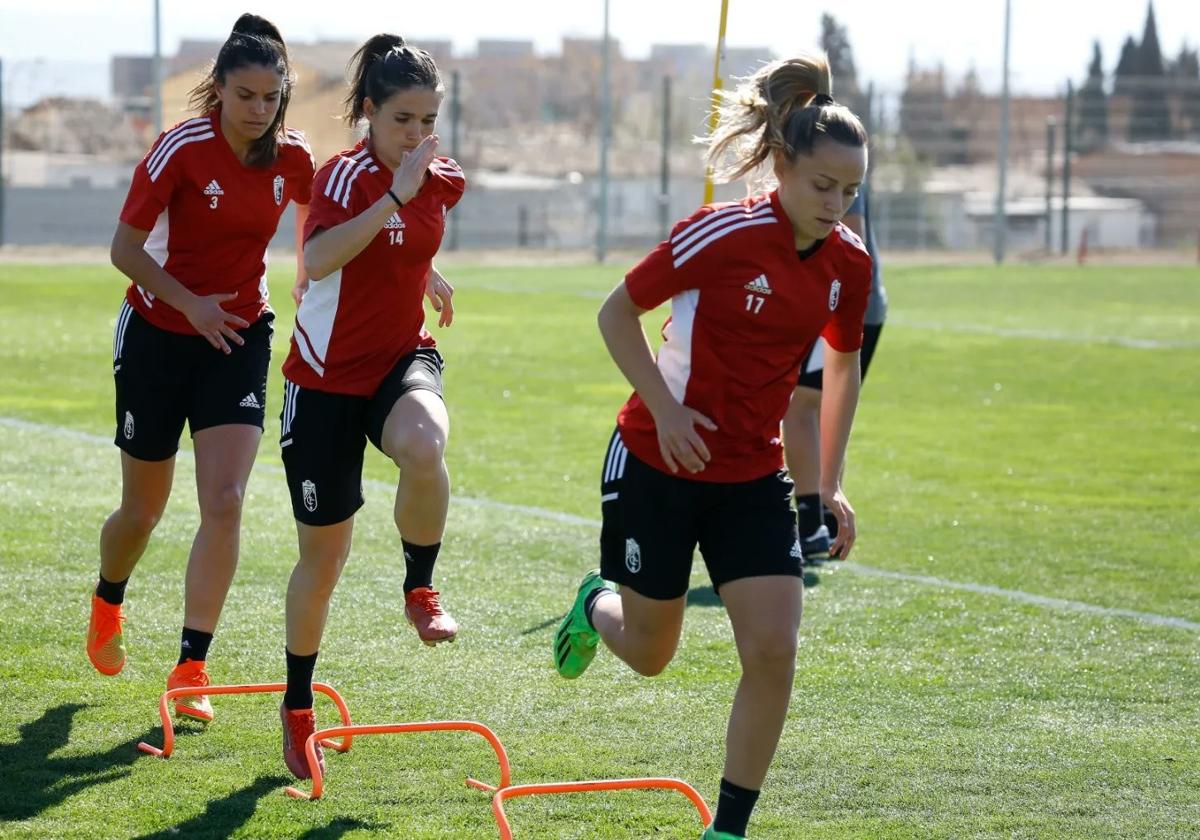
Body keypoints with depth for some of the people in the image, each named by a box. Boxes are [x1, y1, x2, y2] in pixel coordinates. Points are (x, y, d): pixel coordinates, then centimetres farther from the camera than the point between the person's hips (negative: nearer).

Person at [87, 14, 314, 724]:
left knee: (225, 502, -14)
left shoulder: (292, 157, -5)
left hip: (240, 339, 2)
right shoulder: (182, 149, -17)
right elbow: (126, 249, -14)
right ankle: (107, 604, 43)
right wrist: (190, 304, -24)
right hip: (158, 337, -2)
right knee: (144, 509, 10)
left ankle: (192, 667, -9)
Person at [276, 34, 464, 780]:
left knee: (423, 444, -36)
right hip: (327, 379, -3)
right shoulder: (349, 174, -17)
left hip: (403, 360, 3)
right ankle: (298, 709, 27)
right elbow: (319, 258, -39)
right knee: (324, 555, 5)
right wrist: (395, 193, -43)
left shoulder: (444, 182, 1)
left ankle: (421, 591, -13)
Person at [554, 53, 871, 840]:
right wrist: (665, 409, -20)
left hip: (753, 477, 4)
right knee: (649, 652, 11)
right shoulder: (724, 234, -21)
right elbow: (618, 312, -11)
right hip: (658, 461, -4)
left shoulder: (849, 263, -5)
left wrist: (830, 482, 10)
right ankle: (597, 604, 48)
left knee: (773, 652, -11)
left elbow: (844, 365, 12)